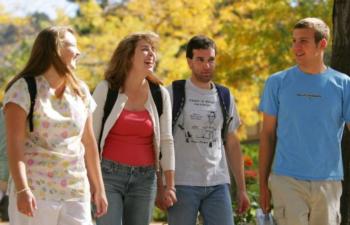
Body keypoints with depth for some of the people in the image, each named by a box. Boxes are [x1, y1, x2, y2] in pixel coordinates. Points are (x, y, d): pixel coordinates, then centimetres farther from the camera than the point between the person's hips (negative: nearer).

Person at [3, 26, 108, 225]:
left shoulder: (80, 91, 12)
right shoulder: (24, 89, -5)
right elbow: (15, 144, -13)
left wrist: (98, 187, 17)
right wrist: (22, 190, -23)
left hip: (76, 192, 5)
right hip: (35, 191, -5)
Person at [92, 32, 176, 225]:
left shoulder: (160, 94, 4)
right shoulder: (106, 89, -4)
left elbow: (166, 141, 5)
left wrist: (170, 185, 2)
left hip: (144, 178, 3)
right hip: (109, 174, -3)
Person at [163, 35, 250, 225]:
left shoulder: (225, 97, 12)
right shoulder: (173, 94, 0)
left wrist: (241, 188, 12)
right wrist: (160, 187, -9)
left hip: (218, 184, 3)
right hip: (182, 184, -3)